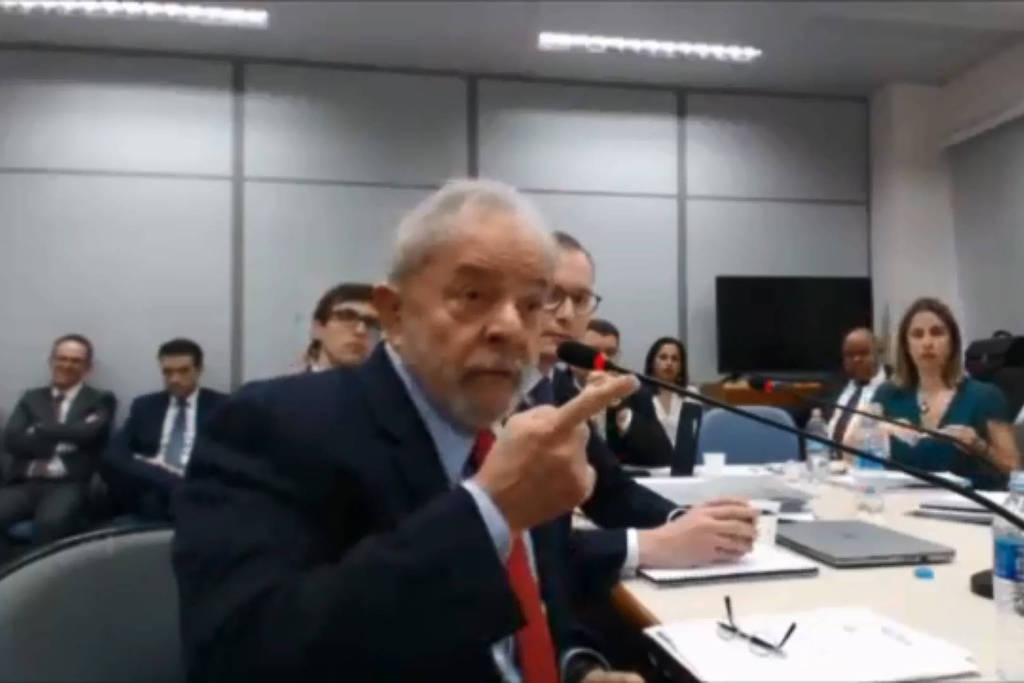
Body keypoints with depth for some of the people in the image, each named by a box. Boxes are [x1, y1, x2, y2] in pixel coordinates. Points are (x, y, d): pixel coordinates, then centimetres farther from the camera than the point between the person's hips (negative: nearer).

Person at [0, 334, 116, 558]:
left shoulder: (100, 400, 12)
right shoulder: (31, 398, 22)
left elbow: (86, 433, -8)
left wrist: (38, 429, 3)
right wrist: (63, 438, -4)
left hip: (68, 485, -3)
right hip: (25, 483, 3)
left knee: (51, 522, -34)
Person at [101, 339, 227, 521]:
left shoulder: (221, 406, 10)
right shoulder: (144, 405, 20)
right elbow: (113, 452, 8)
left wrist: (185, 474, -17)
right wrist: (149, 467, -12)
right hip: (147, 489, 5)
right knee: (110, 461, -25)